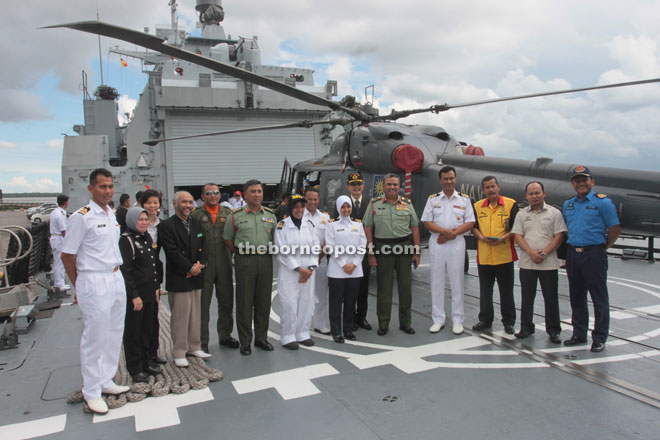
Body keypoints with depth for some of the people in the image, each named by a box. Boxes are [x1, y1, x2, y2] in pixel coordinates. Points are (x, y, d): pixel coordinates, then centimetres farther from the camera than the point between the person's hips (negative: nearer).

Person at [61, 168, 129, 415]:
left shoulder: (112, 215, 10)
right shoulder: (81, 217, -12)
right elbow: (67, 256, -9)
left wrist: (115, 272, 14)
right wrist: (80, 288, -1)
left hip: (116, 280, 8)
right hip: (94, 283, -8)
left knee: (114, 335, 15)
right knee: (94, 339, 2)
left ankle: (106, 381, 31)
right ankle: (91, 391, 17)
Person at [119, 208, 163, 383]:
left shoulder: (148, 237, 12)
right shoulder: (126, 240, -12)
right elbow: (125, 270, -16)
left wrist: (157, 287, 13)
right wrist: (134, 295, -18)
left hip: (149, 293, 7)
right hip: (134, 294, -7)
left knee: (148, 329, 16)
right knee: (133, 332, 4)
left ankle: (146, 361, 30)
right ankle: (135, 368, 16)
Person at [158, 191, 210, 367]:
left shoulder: (197, 224, 13)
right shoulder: (166, 226, -7)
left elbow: (203, 247, 12)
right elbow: (173, 252, -14)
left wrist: (200, 265, -5)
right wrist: (190, 268, -14)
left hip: (197, 278, 6)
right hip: (178, 279, -6)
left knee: (195, 315, 13)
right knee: (180, 318, 0)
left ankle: (194, 347, 25)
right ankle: (179, 353, 12)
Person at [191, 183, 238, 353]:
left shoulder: (228, 213, 9)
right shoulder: (196, 215, 0)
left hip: (224, 264, 3)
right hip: (204, 264, -3)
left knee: (226, 302, 12)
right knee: (203, 304, 4)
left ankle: (225, 335, 28)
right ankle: (202, 341, 15)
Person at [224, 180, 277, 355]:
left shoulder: (270, 214, 9)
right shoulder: (236, 216, 1)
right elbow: (228, 239, 7)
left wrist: (270, 251, 5)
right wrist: (240, 252, 1)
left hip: (266, 260, 3)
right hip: (245, 261, -3)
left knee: (264, 301, 9)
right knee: (244, 302, 2)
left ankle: (261, 338, 22)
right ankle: (245, 341, 12)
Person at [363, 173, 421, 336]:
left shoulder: (407, 203, 9)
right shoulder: (374, 204, 4)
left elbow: (415, 228, 9)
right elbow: (368, 228, 2)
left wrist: (417, 252, 3)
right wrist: (371, 252, -4)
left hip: (405, 247, 2)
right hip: (383, 248, -2)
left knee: (406, 286, 5)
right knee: (384, 287, 3)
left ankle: (405, 323, 19)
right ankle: (383, 324, 14)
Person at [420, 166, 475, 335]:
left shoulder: (464, 199, 7)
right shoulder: (433, 199, 7)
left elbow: (470, 223, 1)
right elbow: (427, 223, 1)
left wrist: (453, 234, -13)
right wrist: (445, 231, -15)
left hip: (457, 244, -1)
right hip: (436, 244, 1)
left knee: (457, 282, 2)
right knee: (437, 282, 4)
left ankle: (458, 320, 12)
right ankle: (438, 319, 14)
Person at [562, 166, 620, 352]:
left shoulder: (602, 202, -5)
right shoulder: (568, 204, 13)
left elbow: (615, 229, -6)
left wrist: (602, 248, -2)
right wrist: (573, 247, 12)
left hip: (594, 254, -6)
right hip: (572, 253, 6)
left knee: (599, 298, 1)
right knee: (576, 297, 13)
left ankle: (599, 338, 10)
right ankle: (579, 334, 24)